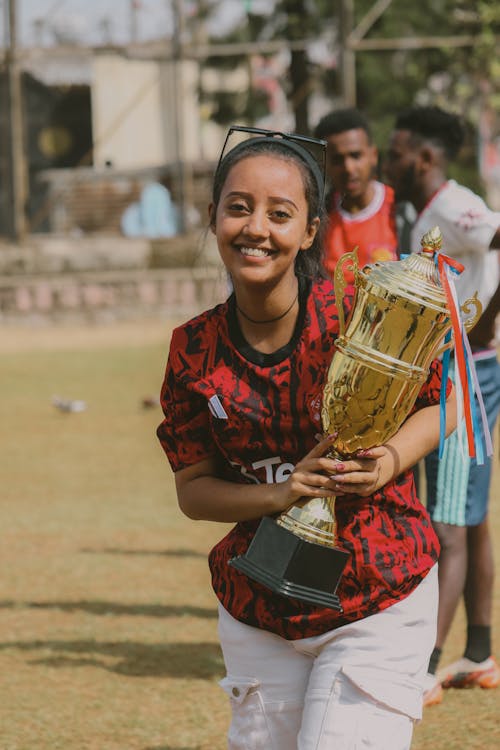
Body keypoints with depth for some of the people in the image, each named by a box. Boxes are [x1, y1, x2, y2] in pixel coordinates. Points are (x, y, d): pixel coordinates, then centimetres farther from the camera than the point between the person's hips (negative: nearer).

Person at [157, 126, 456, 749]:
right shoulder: (194, 351, -3)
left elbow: (439, 405, 3)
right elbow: (192, 489, 1)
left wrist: (388, 462, -17)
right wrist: (278, 493, -18)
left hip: (378, 604, -3)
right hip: (258, 614, 3)